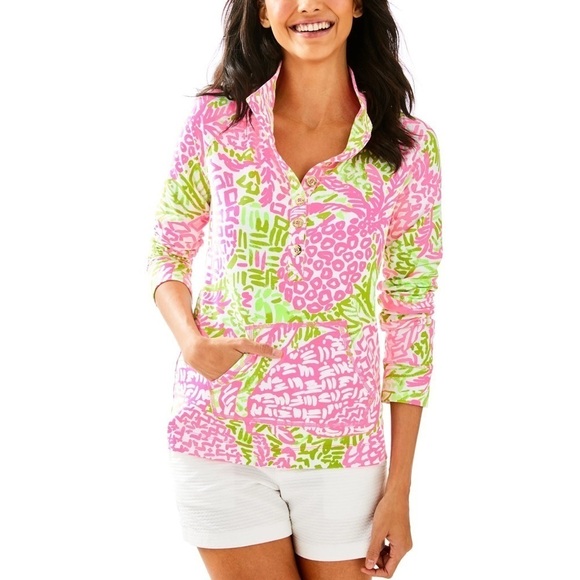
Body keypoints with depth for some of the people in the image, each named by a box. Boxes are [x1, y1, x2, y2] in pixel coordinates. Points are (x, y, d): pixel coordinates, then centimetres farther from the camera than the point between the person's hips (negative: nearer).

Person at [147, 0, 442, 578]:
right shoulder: (216, 118, -2)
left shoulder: (409, 147, -4)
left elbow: (410, 314, -1)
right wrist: (191, 341, -12)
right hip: (219, 431, 0)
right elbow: (168, 250, 9)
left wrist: (399, 490, -1)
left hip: (340, 440, 0)